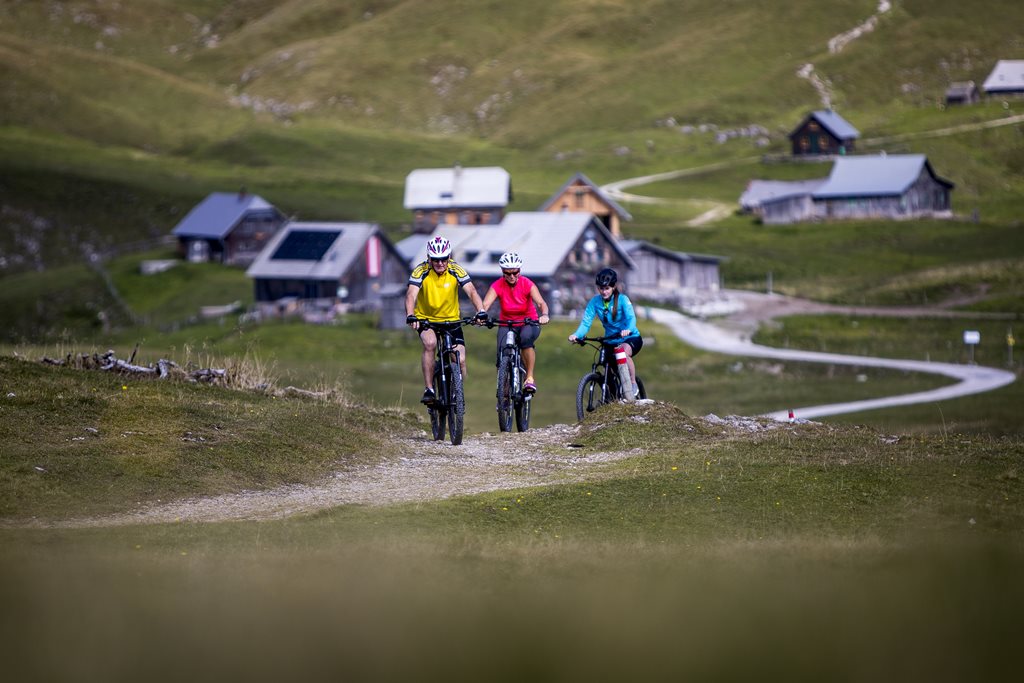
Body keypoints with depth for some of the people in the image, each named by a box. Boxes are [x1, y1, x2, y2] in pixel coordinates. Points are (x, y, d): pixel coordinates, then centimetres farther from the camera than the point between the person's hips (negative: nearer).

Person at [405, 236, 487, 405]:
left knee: (460, 360, -11)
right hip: (426, 319, -2)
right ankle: (429, 390, -23)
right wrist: (410, 316, -50)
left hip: (451, 320, 2)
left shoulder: (456, 270, -15)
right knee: (430, 343, -32)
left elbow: (471, 291, -24)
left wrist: (481, 311, -42)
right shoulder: (421, 271, -19)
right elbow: (411, 295, -31)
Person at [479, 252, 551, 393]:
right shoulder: (498, 285, -13)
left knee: (526, 337, -36)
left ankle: (530, 378, -26)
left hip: (528, 323, -1)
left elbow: (541, 303, -28)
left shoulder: (527, 284, -15)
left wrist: (544, 315, -50)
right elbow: (486, 304, -26)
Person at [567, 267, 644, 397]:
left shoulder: (622, 299, -16)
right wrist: (576, 335, -38)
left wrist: (628, 330, -54)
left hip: (631, 338, -4)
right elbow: (586, 322, -16)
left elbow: (631, 317, -30)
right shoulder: (594, 302, -8)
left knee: (624, 352, -35)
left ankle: (633, 385, -18)